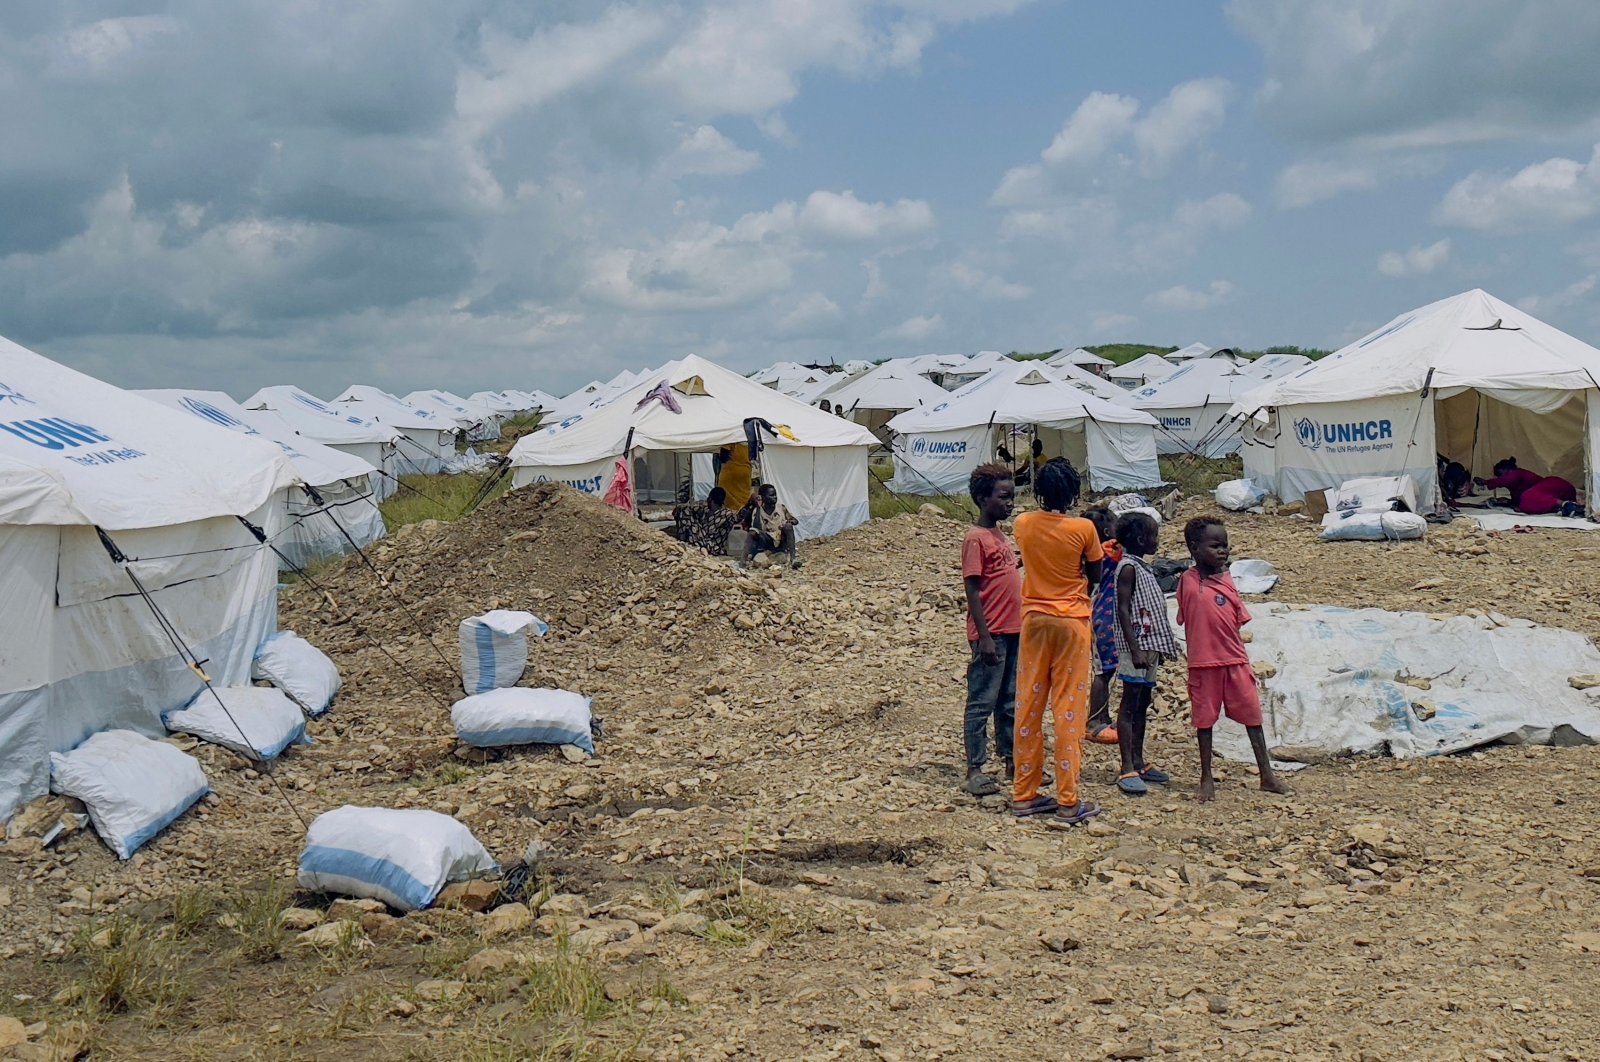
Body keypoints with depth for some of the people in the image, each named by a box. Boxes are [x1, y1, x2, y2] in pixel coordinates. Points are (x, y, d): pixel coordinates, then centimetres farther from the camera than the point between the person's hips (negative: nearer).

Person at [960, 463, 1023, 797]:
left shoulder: (1001, 535, 14)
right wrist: (984, 637, -20)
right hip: (991, 634, -9)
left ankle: (1012, 760, 24)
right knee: (981, 702, -2)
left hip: (1013, 631, 9)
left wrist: (1021, 626, 18)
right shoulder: (976, 538, -12)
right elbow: (972, 589, -16)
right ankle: (974, 770, 3)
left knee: (1010, 701, 15)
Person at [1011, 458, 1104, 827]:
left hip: (1034, 619, 3)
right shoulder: (1083, 529, -11)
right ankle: (1067, 803, 2)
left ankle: (1024, 795, 15)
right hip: (1071, 621, -3)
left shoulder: (1024, 524, -1)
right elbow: (1094, 578, 1)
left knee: (1028, 706, 9)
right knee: (1069, 710, 0)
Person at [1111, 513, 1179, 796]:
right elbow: (1123, 610, -18)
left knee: (1143, 704, 13)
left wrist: (1159, 646, 21)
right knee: (1130, 705, -8)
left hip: (1151, 645, 10)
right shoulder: (1128, 567, -12)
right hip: (1136, 647, -10)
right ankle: (1127, 769, -9)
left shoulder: (1143, 567, 17)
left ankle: (1138, 762, 20)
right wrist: (1135, 649, -22)